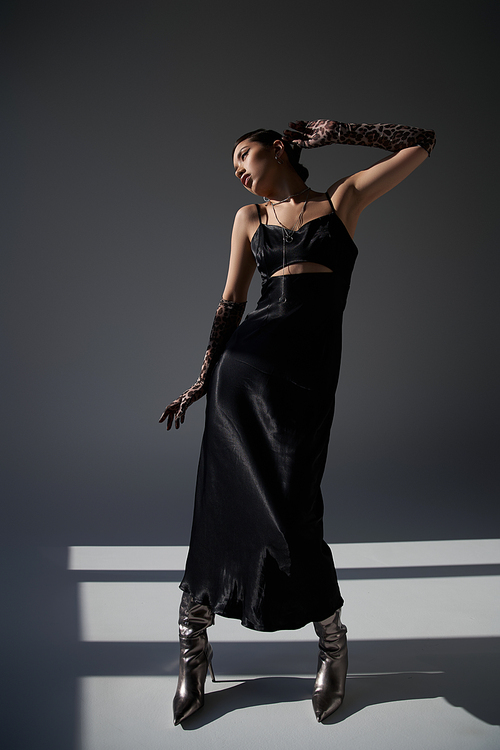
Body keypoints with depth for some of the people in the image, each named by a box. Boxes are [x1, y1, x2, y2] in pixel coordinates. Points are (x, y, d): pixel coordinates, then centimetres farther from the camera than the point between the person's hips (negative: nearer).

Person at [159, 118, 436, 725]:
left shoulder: (344, 199, 16)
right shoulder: (250, 218, 20)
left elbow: (422, 143, 17)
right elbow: (230, 303, 18)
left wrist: (335, 130, 19)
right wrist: (201, 381, 14)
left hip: (308, 372, -2)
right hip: (245, 362, 2)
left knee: (289, 509, -8)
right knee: (228, 509, -2)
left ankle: (332, 640, 18)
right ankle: (193, 649, 17)